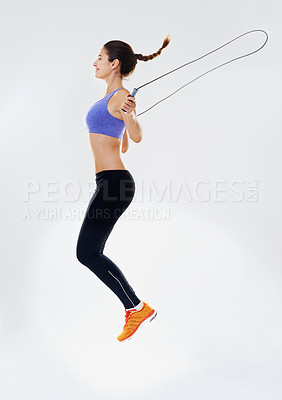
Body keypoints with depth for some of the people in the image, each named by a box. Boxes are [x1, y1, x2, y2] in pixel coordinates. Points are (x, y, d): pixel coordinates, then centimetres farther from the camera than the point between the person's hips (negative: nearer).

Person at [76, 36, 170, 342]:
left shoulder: (122, 96, -10)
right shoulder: (110, 98, 18)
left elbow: (136, 137, -28)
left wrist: (128, 113, -48)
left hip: (114, 182, -10)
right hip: (108, 182, 10)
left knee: (87, 253, -9)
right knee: (92, 253, 11)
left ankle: (138, 308, 1)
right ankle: (132, 312, 18)